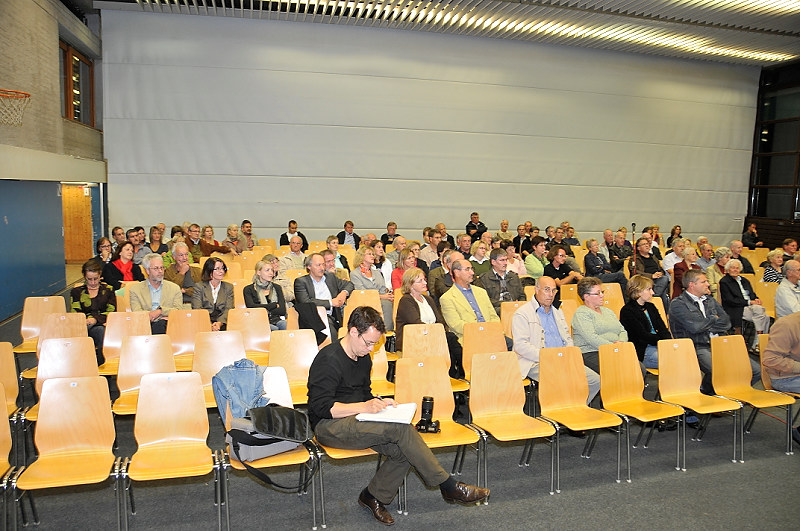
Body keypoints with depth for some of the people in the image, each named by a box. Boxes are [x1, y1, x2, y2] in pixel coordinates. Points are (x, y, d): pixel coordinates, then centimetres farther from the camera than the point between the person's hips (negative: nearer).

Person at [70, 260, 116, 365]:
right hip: (83, 325, 0)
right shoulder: (76, 291, 21)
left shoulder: (108, 290, 19)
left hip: (101, 325, 0)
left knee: (102, 331, -39)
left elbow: (112, 312, 7)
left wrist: (96, 319, -12)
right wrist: (85, 321, -14)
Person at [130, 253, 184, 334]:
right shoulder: (135, 289, 14)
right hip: (147, 325, -1)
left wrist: (160, 310, -12)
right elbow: (137, 313, 0)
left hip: (167, 325, 1)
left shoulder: (174, 288, 18)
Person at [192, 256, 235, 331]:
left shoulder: (228, 287, 17)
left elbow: (228, 309, 4)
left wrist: (220, 323, -17)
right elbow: (197, 310, -2)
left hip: (222, 323, 2)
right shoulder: (199, 287, 10)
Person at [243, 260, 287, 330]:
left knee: (284, 325, -33)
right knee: (275, 329, -36)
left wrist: (267, 312, -6)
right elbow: (251, 307, -9)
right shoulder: (249, 289, 9)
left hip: (277, 320, 3)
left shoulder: (277, 288, 19)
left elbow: (282, 310, 8)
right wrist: (274, 305, -2)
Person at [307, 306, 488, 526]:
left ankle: (373, 496, 5)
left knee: (403, 451, -17)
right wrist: (363, 407, -24)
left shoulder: (363, 358, 12)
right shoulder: (329, 359, -16)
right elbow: (321, 407, -20)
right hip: (329, 427, -9)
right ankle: (449, 487, -15)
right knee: (401, 429, -26)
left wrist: (378, 403, 3)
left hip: (355, 421, 9)